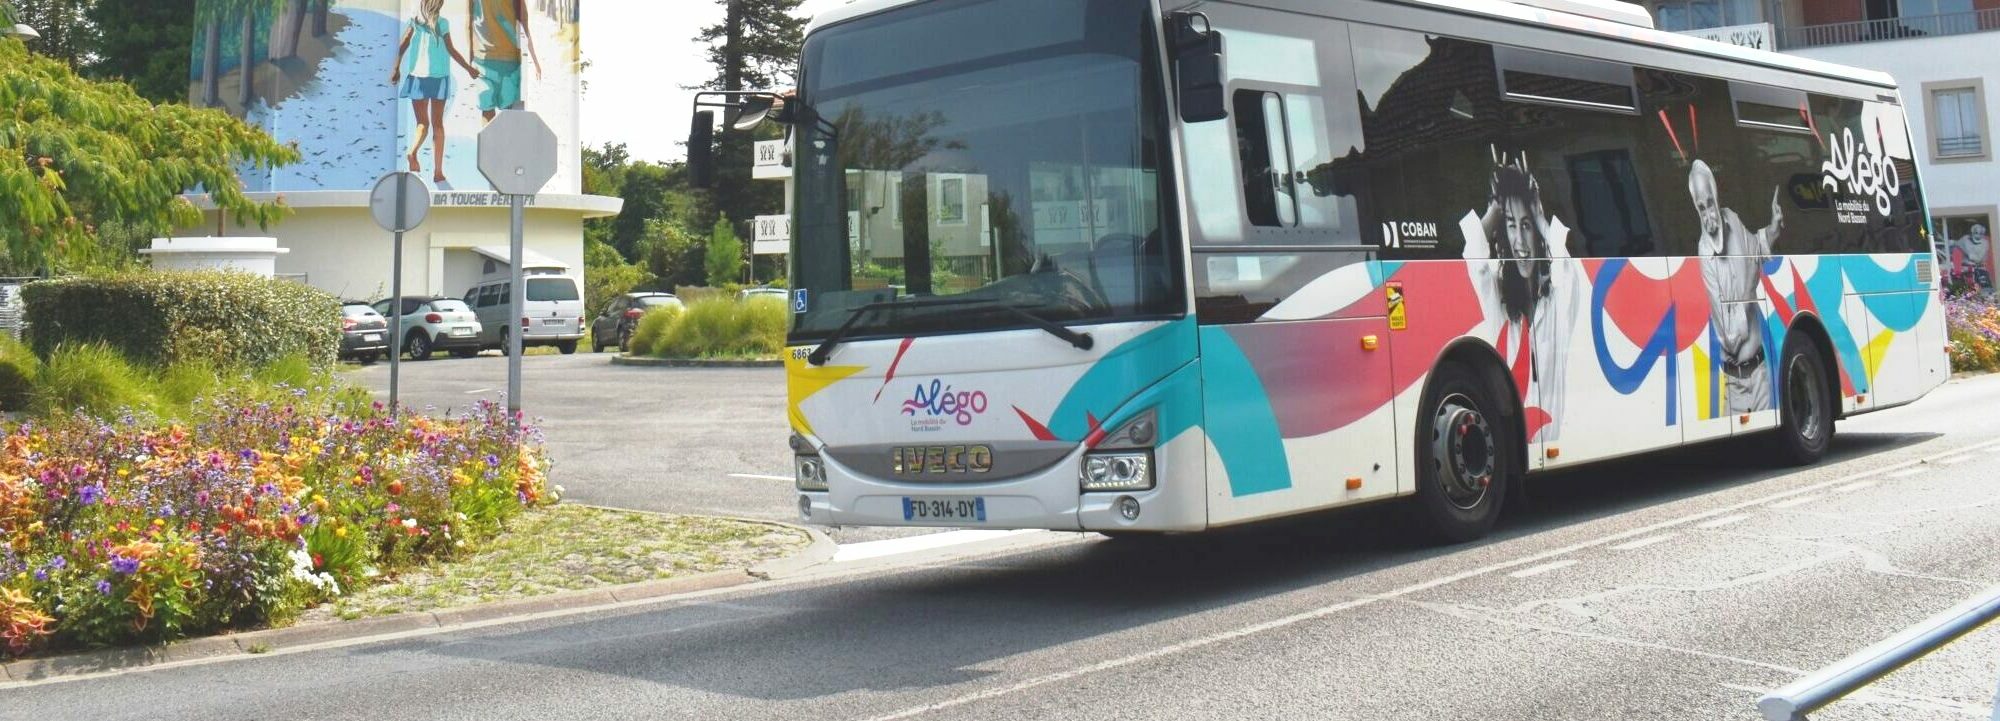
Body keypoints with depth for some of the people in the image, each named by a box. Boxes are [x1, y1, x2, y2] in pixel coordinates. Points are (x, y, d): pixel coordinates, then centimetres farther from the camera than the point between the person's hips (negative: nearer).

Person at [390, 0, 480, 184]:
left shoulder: (415, 22, 1)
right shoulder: (443, 24, -3)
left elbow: (402, 47, -2)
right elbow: (451, 50, -2)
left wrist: (396, 69, 7)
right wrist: (469, 68, 9)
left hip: (417, 75, 1)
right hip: (438, 76, -1)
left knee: (423, 123, 8)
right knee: (437, 124, 8)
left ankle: (413, 152, -25)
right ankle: (438, 171, 3)